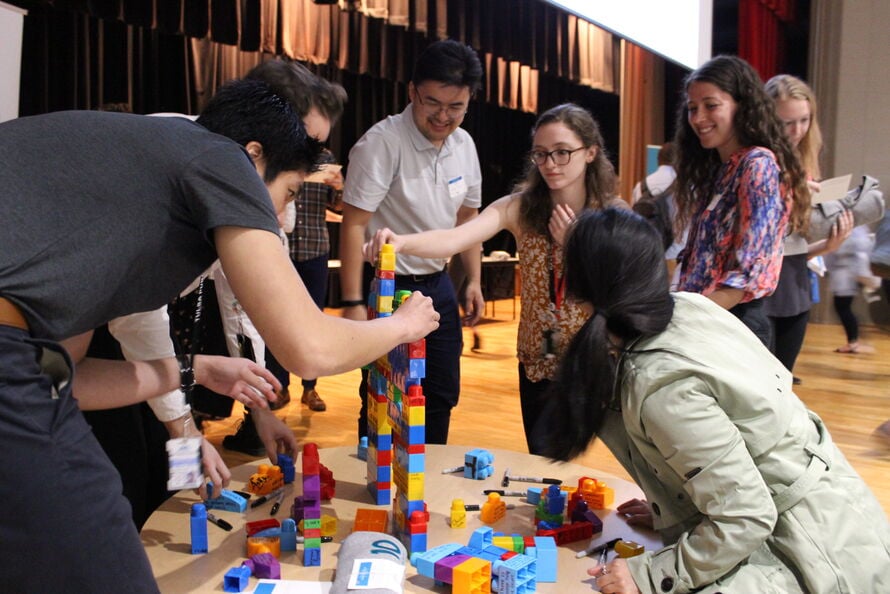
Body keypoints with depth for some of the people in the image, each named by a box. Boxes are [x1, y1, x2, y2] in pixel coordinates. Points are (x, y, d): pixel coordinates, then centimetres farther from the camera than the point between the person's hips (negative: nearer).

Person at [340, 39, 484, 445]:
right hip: (387, 288, -6)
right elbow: (354, 224, -20)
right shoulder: (382, 142, -17)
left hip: (438, 285, 7)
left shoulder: (464, 145, 4)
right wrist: (353, 303, -24)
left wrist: (474, 280, 11)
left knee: (442, 395, 14)